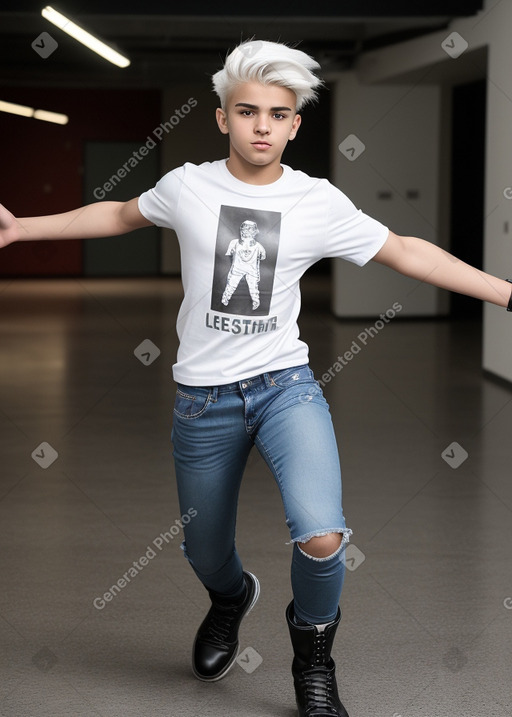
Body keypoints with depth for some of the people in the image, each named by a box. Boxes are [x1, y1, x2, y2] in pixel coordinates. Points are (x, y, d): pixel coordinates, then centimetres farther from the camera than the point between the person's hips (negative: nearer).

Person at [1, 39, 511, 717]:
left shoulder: (321, 203, -4)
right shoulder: (188, 187, -3)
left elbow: (408, 253, 3)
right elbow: (119, 215, 15)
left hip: (286, 384, -1)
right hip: (203, 399, 1)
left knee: (322, 539, -22)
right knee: (204, 553, 15)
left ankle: (313, 654, 10)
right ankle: (232, 597, 55)